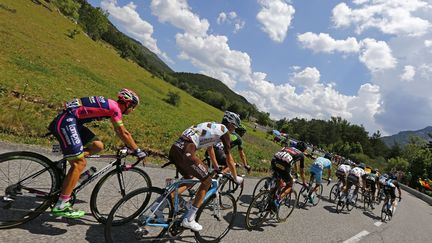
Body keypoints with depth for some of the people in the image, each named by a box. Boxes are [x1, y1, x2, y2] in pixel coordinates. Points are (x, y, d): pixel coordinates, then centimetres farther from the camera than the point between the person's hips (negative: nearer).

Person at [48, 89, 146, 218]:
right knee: (79, 164, -11)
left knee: (98, 146, 5)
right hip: (66, 121, -10)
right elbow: (123, 133, -10)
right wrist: (137, 151, -2)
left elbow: (119, 132, 23)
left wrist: (130, 147, 26)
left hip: (72, 122, 10)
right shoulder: (115, 107, -11)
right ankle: (60, 206, -5)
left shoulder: (110, 105, 16)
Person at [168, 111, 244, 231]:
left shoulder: (212, 126, 28)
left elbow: (210, 148, 42)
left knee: (189, 179, 27)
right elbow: (229, 159, 8)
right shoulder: (224, 131, 5)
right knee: (207, 181, 8)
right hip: (185, 152, -9)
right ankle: (188, 220, 13)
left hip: (174, 148, 9)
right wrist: (236, 177, 22)